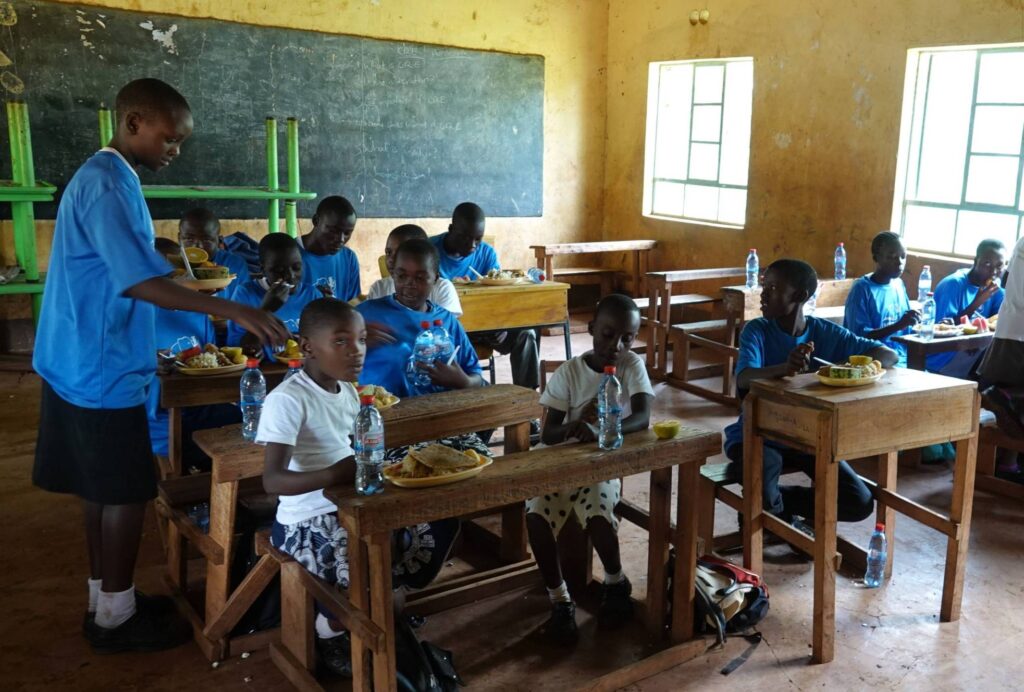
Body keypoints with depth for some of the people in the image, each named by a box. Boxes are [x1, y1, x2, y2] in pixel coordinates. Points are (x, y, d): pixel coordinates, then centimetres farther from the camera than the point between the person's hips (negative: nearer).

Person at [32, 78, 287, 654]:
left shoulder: (104, 177, 14)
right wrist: (233, 310, -29)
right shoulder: (108, 184, -19)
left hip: (87, 363, 10)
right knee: (127, 492, 0)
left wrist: (144, 350, 21)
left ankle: (106, 597, 28)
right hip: (102, 369, -10)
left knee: (104, 489, 16)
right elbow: (138, 281, -27)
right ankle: (115, 616, 13)